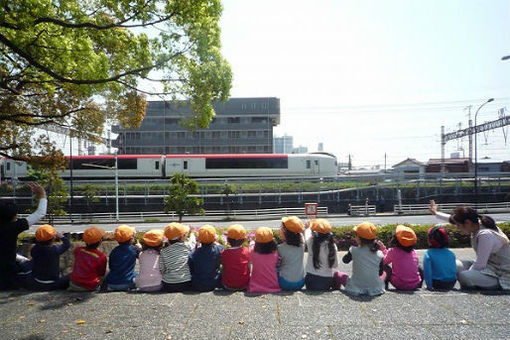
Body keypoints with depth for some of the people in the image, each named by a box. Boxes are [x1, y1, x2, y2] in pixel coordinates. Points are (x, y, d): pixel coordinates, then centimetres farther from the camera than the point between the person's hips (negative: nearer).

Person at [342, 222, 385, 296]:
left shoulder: (354, 251, -12)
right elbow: (380, 273, 5)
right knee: (385, 272, 30)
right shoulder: (379, 254, -6)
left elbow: (345, 260, 8)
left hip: (356, 289, -2)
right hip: (376, 289, 2)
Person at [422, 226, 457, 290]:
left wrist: (429, 286, -10)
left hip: (437, 285, -4)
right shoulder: (451, 253, 4)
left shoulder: (428, 254, -11)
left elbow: (427, 271, -16)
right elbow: (455, 269, 11)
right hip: (451, 284, 4)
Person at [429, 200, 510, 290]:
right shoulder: (477, 225, -1)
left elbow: (479, 265, -26)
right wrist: (436, 213, 31)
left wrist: (466, 275, -13)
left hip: (501, 277, -9)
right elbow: (454, 219, 18)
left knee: (464, 276, -30)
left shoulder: (485, 235, -28)